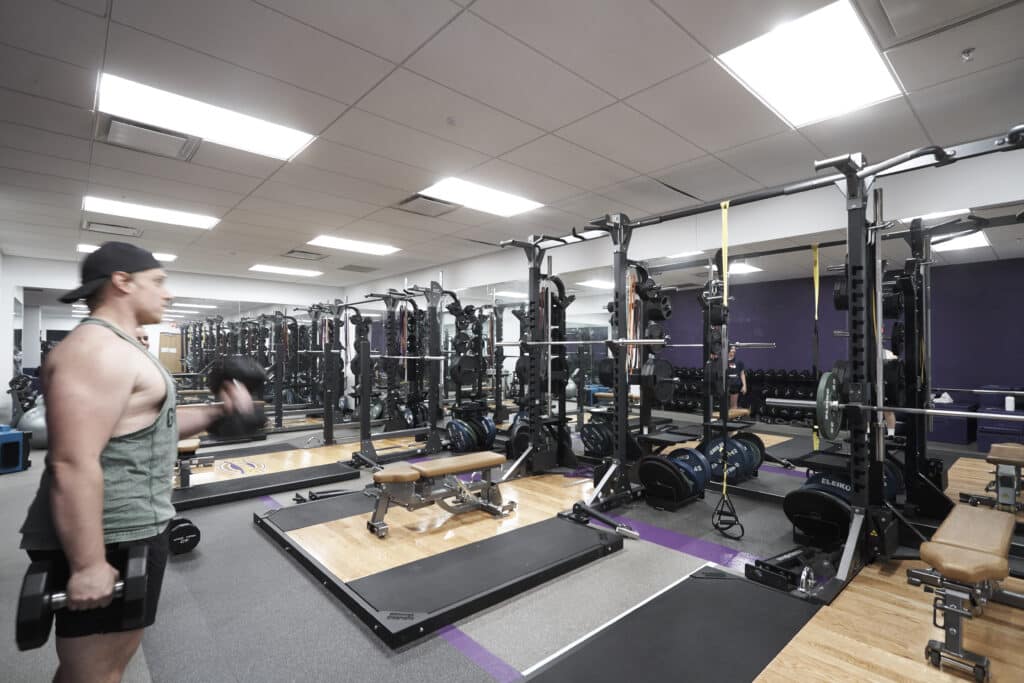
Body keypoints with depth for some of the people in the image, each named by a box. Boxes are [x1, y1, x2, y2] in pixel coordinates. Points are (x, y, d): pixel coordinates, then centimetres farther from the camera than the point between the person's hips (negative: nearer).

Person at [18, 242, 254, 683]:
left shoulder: (118, 348, 14)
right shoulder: (96, 350, -21)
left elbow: (150, 429, 20)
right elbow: (74, 465, -26)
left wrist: (218, 412, 9)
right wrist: (88, 565, -25)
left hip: (130, 528, 11)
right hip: (105, 539, -11)